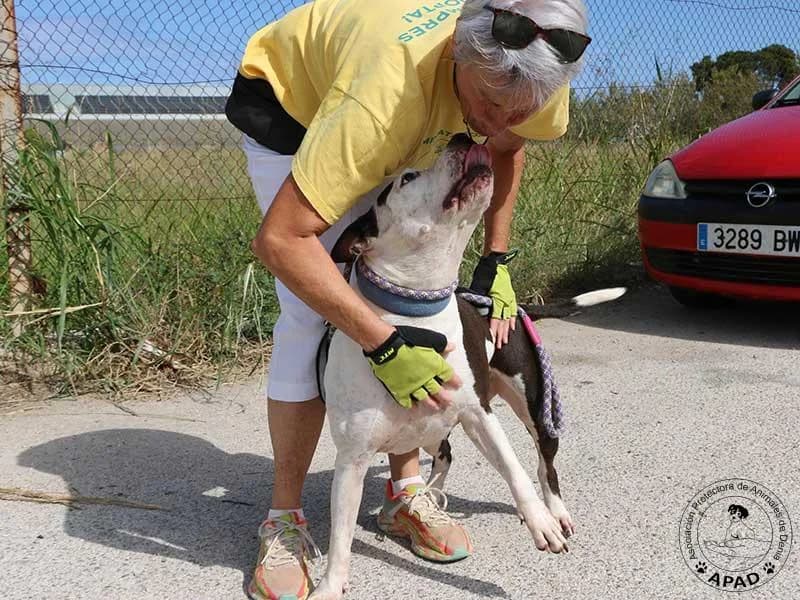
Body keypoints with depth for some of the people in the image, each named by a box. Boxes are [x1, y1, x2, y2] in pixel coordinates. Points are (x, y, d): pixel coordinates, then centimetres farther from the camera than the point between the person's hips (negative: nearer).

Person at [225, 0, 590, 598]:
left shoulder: (531, 75, -27)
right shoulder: (390, 89, -46)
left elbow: (507, 144, 0)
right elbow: (280, 239, -44)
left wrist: (495, 263, -7)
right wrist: (383, 345, -44)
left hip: (404, 123, 6)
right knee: (311, 316, -17)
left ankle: (406, 490, 9)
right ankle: (285, 517, -4)